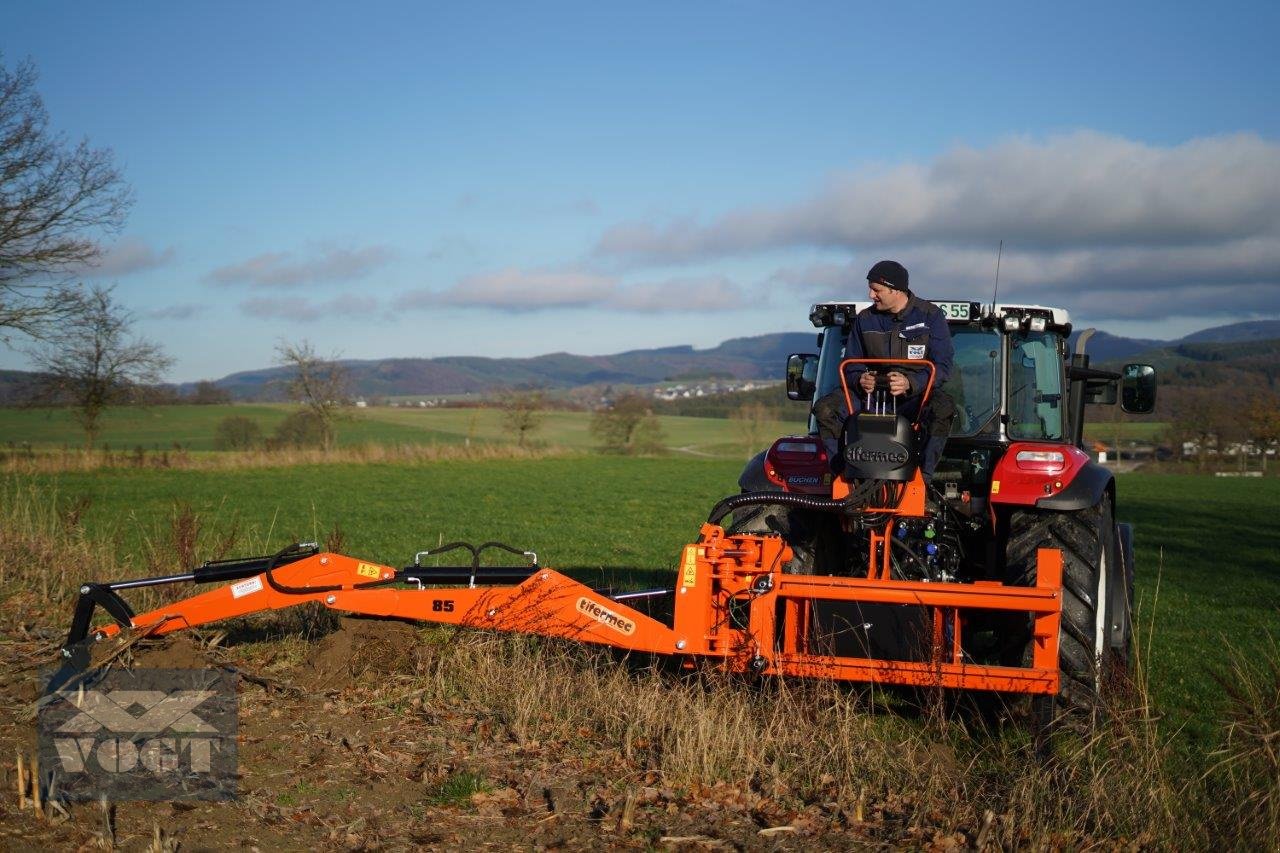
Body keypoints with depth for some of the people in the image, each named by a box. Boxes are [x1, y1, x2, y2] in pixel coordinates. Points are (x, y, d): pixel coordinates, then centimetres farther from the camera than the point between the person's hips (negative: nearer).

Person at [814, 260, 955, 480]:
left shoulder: (931, 316, -3)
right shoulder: (865, 319, 7)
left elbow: (941, 365, -9)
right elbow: (851, 364, 10)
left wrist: (910, 383, -28)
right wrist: (859, 379, -16)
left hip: (916, 397, -3)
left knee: (943, 408, -38)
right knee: (825, 408, -23)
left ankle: (923, 479, -32)